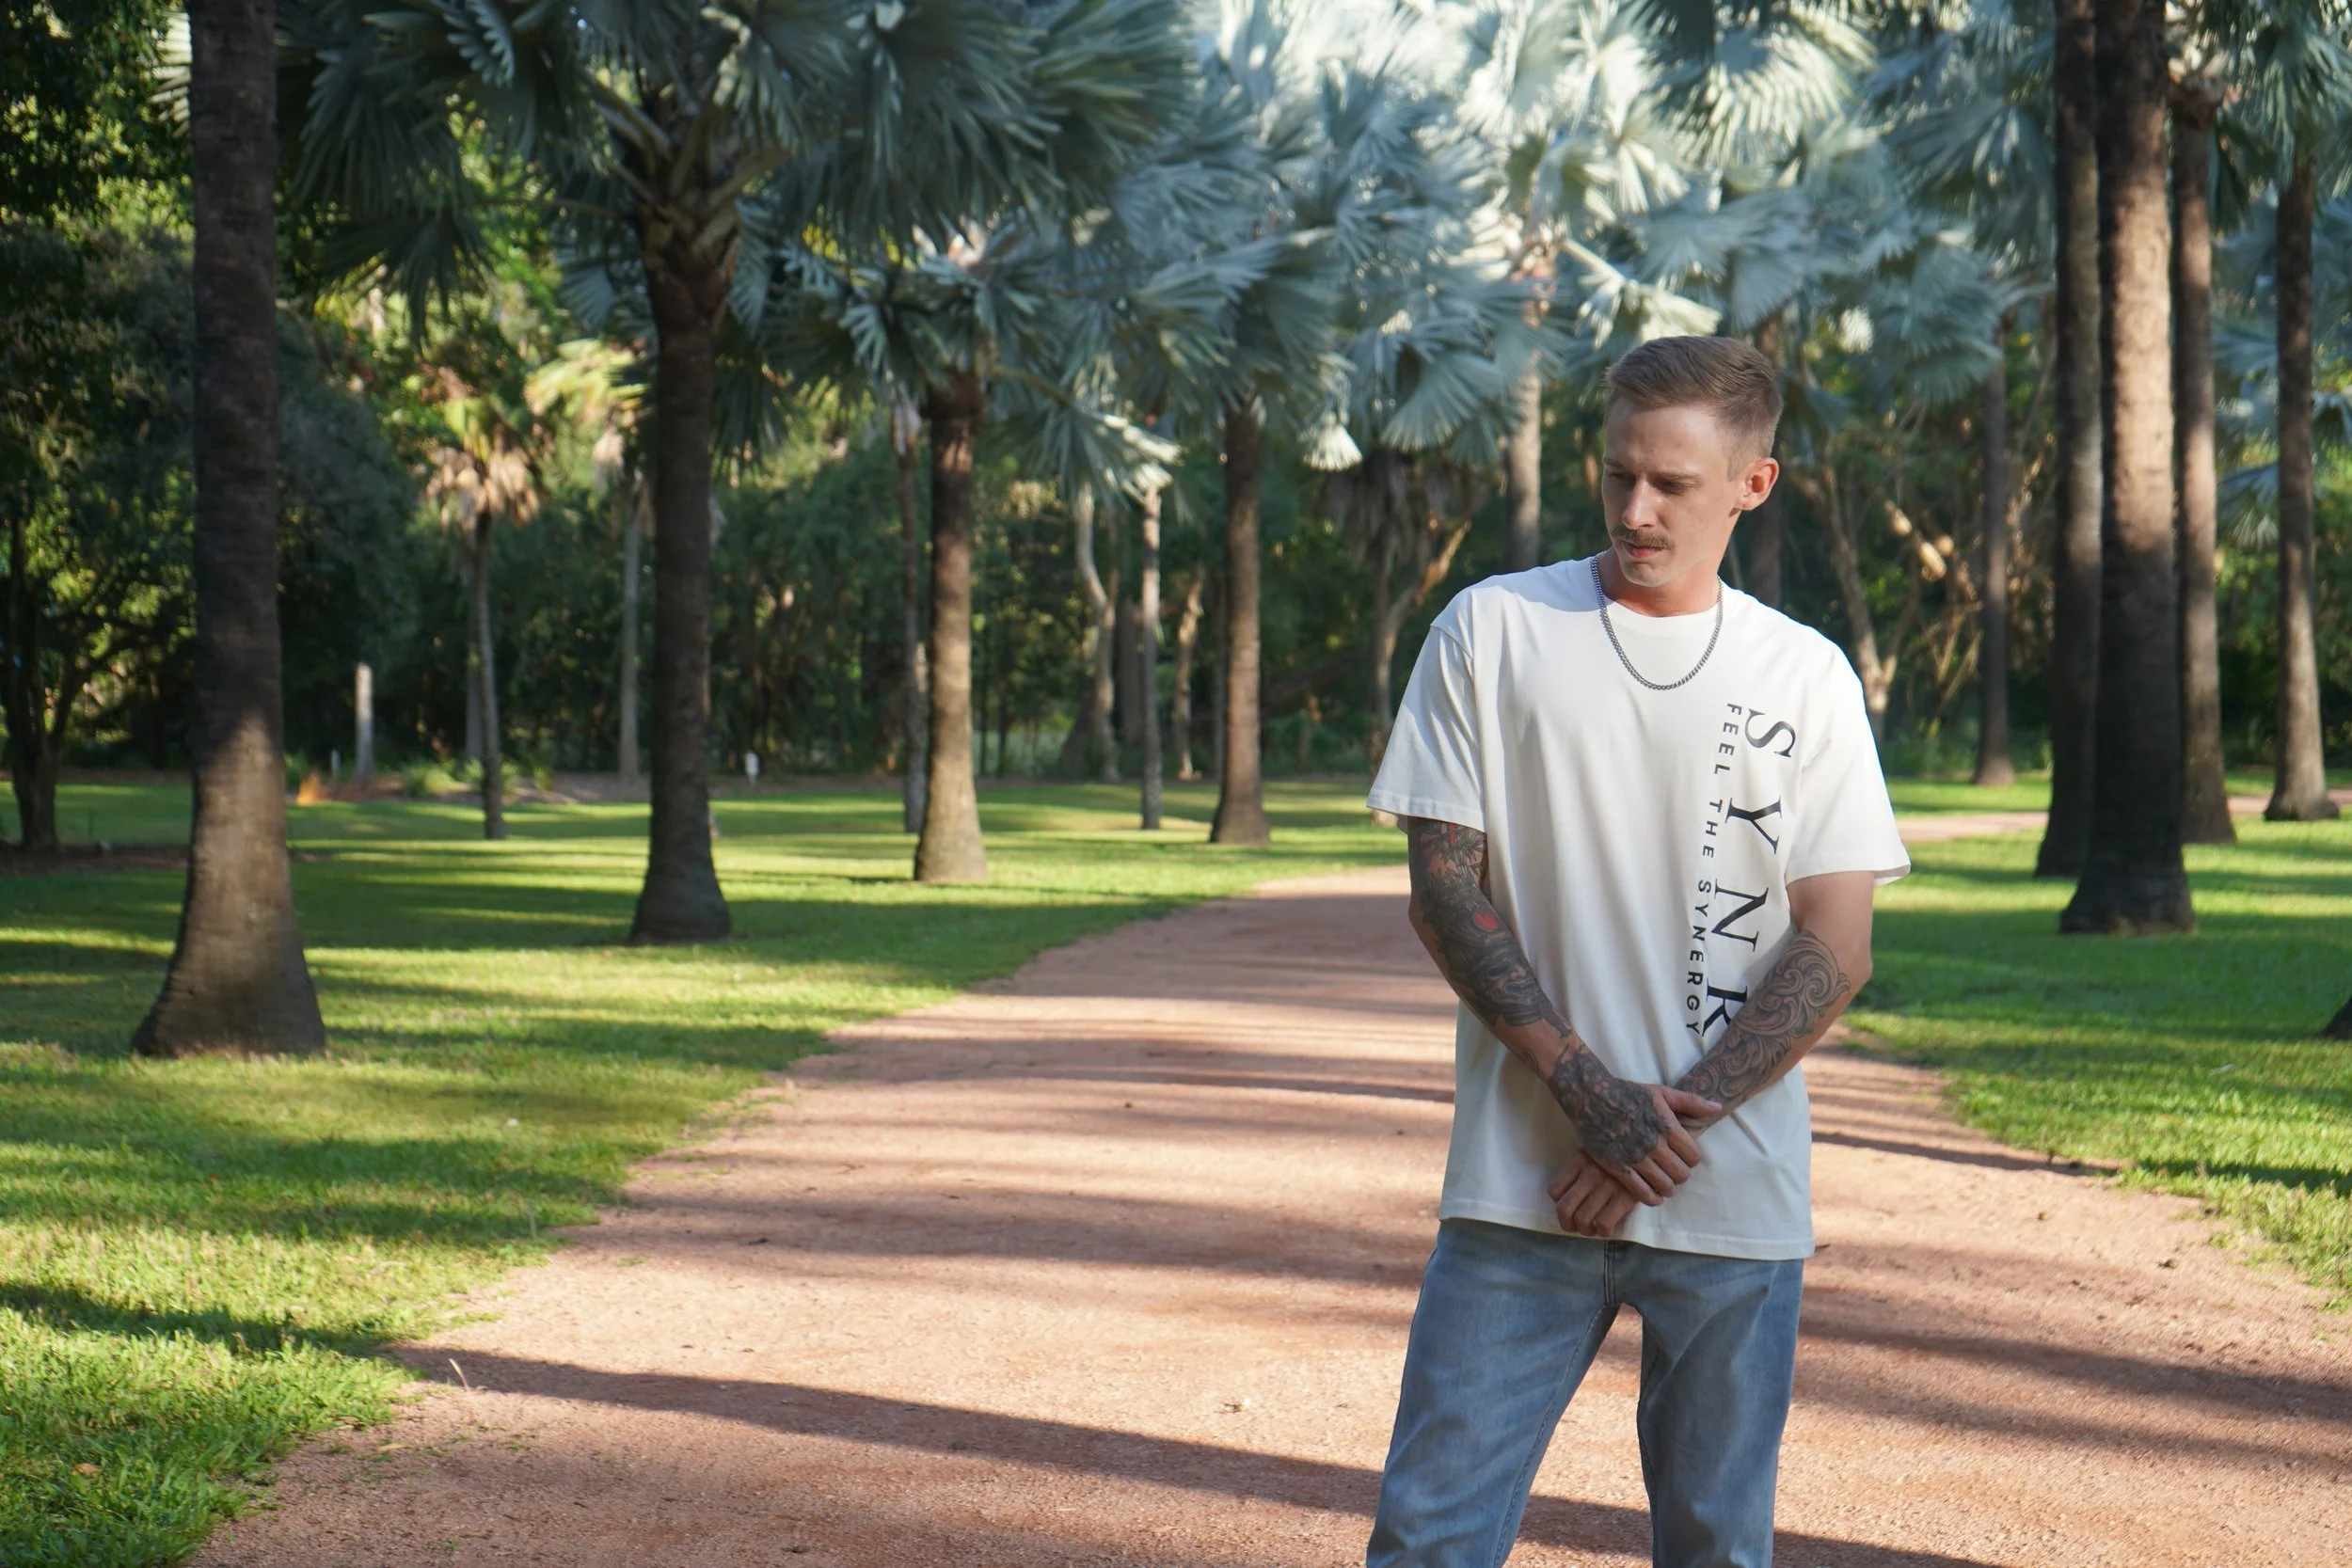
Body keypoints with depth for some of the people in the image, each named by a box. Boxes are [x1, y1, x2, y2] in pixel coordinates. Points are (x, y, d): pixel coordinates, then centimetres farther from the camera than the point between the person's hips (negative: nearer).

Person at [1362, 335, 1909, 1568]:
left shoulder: (1808, 676, 6)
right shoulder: (1491, 631, 4)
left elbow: (1835, 950, 1)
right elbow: (1444, 886, 0)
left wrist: (1665, 1119, -10)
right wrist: (1589, 1090, -13)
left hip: (1737, 1197, 1)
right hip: (1521, 1187, -1)